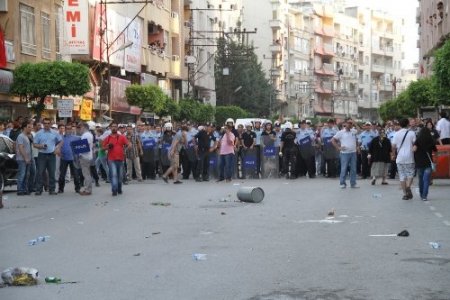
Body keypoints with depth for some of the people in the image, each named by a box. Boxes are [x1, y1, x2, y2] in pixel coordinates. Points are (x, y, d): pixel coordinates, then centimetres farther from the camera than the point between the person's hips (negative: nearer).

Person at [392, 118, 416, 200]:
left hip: (399, 157, 2)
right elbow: (415, 144, -6)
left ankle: (405, 193, 5)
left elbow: (393, 146, 3)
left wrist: (394, 154, 18)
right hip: (409, 157, -2)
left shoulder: (397, 134, 3)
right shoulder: (412, 133, -3)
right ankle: (408, 187, -20)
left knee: (402, 176, 6)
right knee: (410, 173, 7)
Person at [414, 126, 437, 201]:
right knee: (426, 179, -2)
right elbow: (435, 150, 5)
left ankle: (421, 195, 25)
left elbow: (414, 149, -17)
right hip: (428, 162, -1)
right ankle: (424, 196, -13)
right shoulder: (431, 140, 0)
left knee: (421, 179, 15)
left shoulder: (417, 140, -2)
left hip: (419, 162, 1)